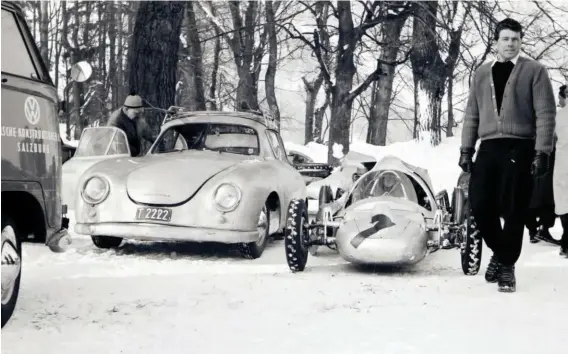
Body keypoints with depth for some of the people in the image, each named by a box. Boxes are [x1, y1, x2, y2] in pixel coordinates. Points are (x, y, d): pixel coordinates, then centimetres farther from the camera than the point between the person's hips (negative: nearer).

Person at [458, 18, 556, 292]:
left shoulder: (534, 70, 2)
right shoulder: (482, 73, 15)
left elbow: (545, 113, -3)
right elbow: (472, 114, 17)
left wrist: (542, 151, -11)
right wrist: (466, 149, 10)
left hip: (519, 148, -4)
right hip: (488, 147, 4)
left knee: (513, 210, -3)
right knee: (480, 206, 0)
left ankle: (506, 264, 10)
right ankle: (500, 250, 24)